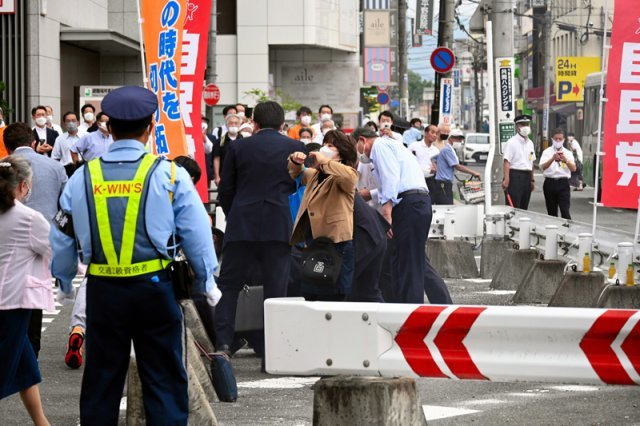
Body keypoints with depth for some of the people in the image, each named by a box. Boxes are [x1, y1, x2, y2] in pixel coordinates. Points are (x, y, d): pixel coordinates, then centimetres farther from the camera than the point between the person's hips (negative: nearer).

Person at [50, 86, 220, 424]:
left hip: (102, 291, 2)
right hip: (155, 287, -2)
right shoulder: (168, 174, -7)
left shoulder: (83, 177, -1)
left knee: (100, 380, 13)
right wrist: (205, 282, 12)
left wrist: (64, 280, 25)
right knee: (164, 382, 4)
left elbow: (62, 237, 8)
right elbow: (196, 233, -2)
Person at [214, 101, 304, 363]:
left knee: (229, 284, 9)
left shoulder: (238, 148, 4)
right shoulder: (295, 148, 4)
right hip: (280, 226, 0)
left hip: (241, 225, 0)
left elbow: (225, 191, 7)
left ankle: (222, 341, -4)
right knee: (275, 288, 5)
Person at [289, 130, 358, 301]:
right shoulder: (313, 174, 19)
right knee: (310, 298, 10)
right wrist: (295, 162, 14)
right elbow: (295, 175, 37)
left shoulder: (343, 176, -6)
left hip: (337, 244, -8)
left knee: (332, 299, -7)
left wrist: (323, 161, -19)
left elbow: (349, 176, -30)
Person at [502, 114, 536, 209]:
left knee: (524, 208, 9)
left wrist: (532, 180, 19)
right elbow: (507, 162, -14)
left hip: (527, 176, 7)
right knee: (513, 207, -11)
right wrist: (506, 179, -23)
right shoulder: (511, 142, -7)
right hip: (515, 175, -7)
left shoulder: (530, 143, 16)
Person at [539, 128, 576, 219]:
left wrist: (565, 160, -25)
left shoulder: (567, 153, 8)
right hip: (550, 183, 1)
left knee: (565, 211, -10)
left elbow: (573, 169, -6)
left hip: (563, 183, -1)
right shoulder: (547, 152, 5)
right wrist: (552, 159, -27)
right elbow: (543, 167, -10)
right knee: (551, 212, 8)